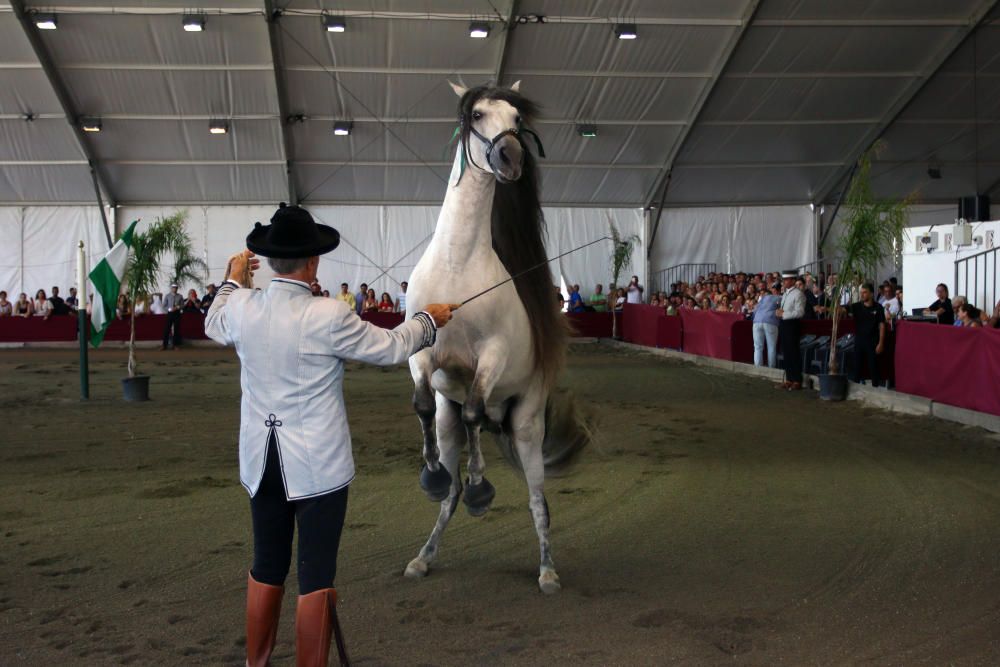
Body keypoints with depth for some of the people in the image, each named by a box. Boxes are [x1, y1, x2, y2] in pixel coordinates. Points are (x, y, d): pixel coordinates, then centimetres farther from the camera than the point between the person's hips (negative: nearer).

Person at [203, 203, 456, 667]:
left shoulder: (242, 308, -4)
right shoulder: (329, 316, -19)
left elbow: (214, 326, 21)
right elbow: (391, 348, -5)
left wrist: (233, 280, 38)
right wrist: (427, 320, 14)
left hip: (261, 461, 6)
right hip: (318, 465, -5)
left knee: (266, 568, 19)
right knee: (317, 576, 4)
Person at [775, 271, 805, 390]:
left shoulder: (798, 294, -10)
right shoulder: (785, 294, 17)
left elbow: (799, 312, -18)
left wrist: (783, 314, -18)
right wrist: (779, 312, 1)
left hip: (792, 325, -8)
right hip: (783, 325, 9)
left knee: (794, 353, -4)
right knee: (786, 353, 11)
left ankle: (797, 381, 3)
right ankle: (789, 380, 18)